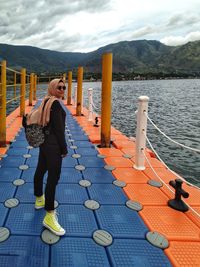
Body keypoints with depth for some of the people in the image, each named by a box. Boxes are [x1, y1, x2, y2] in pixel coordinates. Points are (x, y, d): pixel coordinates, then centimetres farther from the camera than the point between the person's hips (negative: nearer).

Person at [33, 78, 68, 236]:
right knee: (54, 177, -9)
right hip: (53, 143, -11)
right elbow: (59, 128, -20)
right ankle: (49, 216, -3)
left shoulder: (46, 101, 13)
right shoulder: (56, 103, -16)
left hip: (44, 141, 11)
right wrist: (64, 148, -15)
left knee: (41, 169, 21)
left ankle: (39, 200, 41)